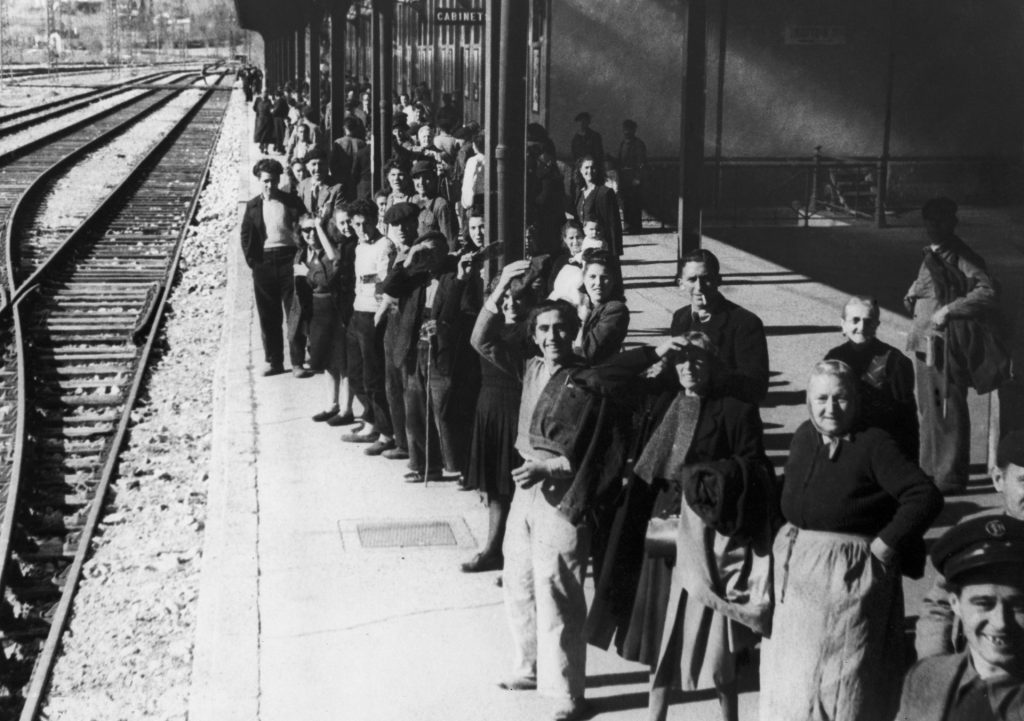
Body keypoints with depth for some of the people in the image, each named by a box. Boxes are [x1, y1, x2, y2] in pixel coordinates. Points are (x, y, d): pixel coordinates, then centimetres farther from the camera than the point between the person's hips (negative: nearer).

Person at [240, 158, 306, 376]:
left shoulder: (292, 202, 3)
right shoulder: (253, 206, 9)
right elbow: (246, 236, 11)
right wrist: (252, 261, 0)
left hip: (287, 259, -2)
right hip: (263, 262, 2)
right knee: (268, 316, 5)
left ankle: (297, 361, 4)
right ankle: (274, 362, 12)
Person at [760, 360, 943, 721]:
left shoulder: (874, 444, -14)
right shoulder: (804, 437, 4)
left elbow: (926, 496, -20)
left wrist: (884, 545, -19)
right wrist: (787, 537, 6)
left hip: (850, 577, -6)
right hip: (795, 571, 6)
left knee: (840, 680, 3)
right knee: (790, 676, 17)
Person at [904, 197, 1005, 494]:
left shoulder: (962, 259, -12)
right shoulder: (930, 257, 14)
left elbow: (987, 293, -24)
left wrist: (948, 310, -28)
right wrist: (912, 296, 7)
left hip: (948, 345, -9)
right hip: (925, 344, 9)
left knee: (950, 409, -4)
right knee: (928, 409, 17)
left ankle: (951, 476, 2)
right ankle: (930, 467, 29)